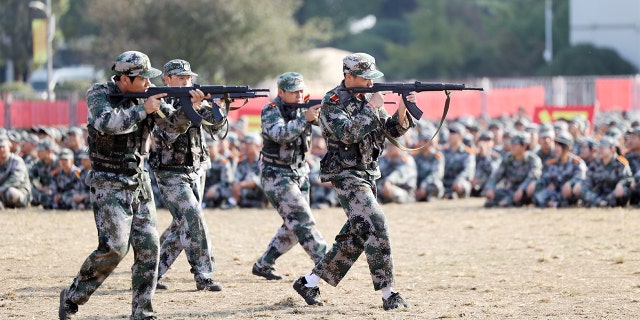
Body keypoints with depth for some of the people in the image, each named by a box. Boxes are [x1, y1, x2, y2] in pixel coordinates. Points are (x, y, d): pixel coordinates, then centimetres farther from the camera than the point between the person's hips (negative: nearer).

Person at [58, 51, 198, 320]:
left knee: (148, 248, -1)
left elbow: (176, 125, 1)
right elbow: (106, 122, -29)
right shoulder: (99, 95, -10)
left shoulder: (148, 96, 5)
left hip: (139, 184, 6)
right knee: (114, 247, -17)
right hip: (109, 184, -6)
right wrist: (142, 109, -24)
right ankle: (72, 298, -1)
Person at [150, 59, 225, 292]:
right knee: (193, 218, -18)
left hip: (196, 171, 6)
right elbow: (165, 137, -24)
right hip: (171, 174, -6)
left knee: (182, 225, 8)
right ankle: (203, 276, -16)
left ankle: (153, 271, 19)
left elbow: (215, 126, -4)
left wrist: (219, 107, -25)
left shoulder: (195, 100, 8)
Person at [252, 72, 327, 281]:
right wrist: (304, 119, -40)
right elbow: (280, 134, -31)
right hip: (276, 175, -7)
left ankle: (263, 265, 23)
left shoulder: (304, 108, 4)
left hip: (300, 172, 7)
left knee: (293, 227, 10)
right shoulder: (270, 111, -13)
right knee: (302, 219, -16)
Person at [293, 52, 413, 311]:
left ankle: (308, 283, 20)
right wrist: (371, 108, -20)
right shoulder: (333, 102, -10)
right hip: (347, 176, -9)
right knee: (376, 227, -18)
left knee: (354, 237, 10)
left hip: (367, 177, 9)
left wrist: (403, 109, -10)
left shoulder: (368, 99, 12)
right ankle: (389, 296, -18)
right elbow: (348, 133, -25)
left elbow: (393, 129, 9)